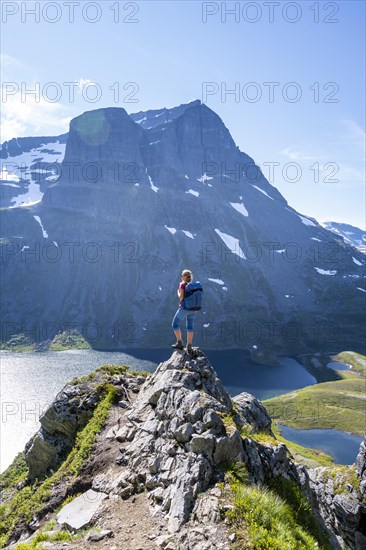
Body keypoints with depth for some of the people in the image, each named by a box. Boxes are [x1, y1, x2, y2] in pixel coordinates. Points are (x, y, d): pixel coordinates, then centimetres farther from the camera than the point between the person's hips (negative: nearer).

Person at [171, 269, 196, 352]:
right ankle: (189, 347, 8)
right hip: (192, 309, 7)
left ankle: (180, 343, 6)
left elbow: (181, 297, -16)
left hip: (184, 308, -7)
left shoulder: (183, 284, -10)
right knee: (190, 327, 10)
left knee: (175, 324, 8)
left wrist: (178, 292, 3)